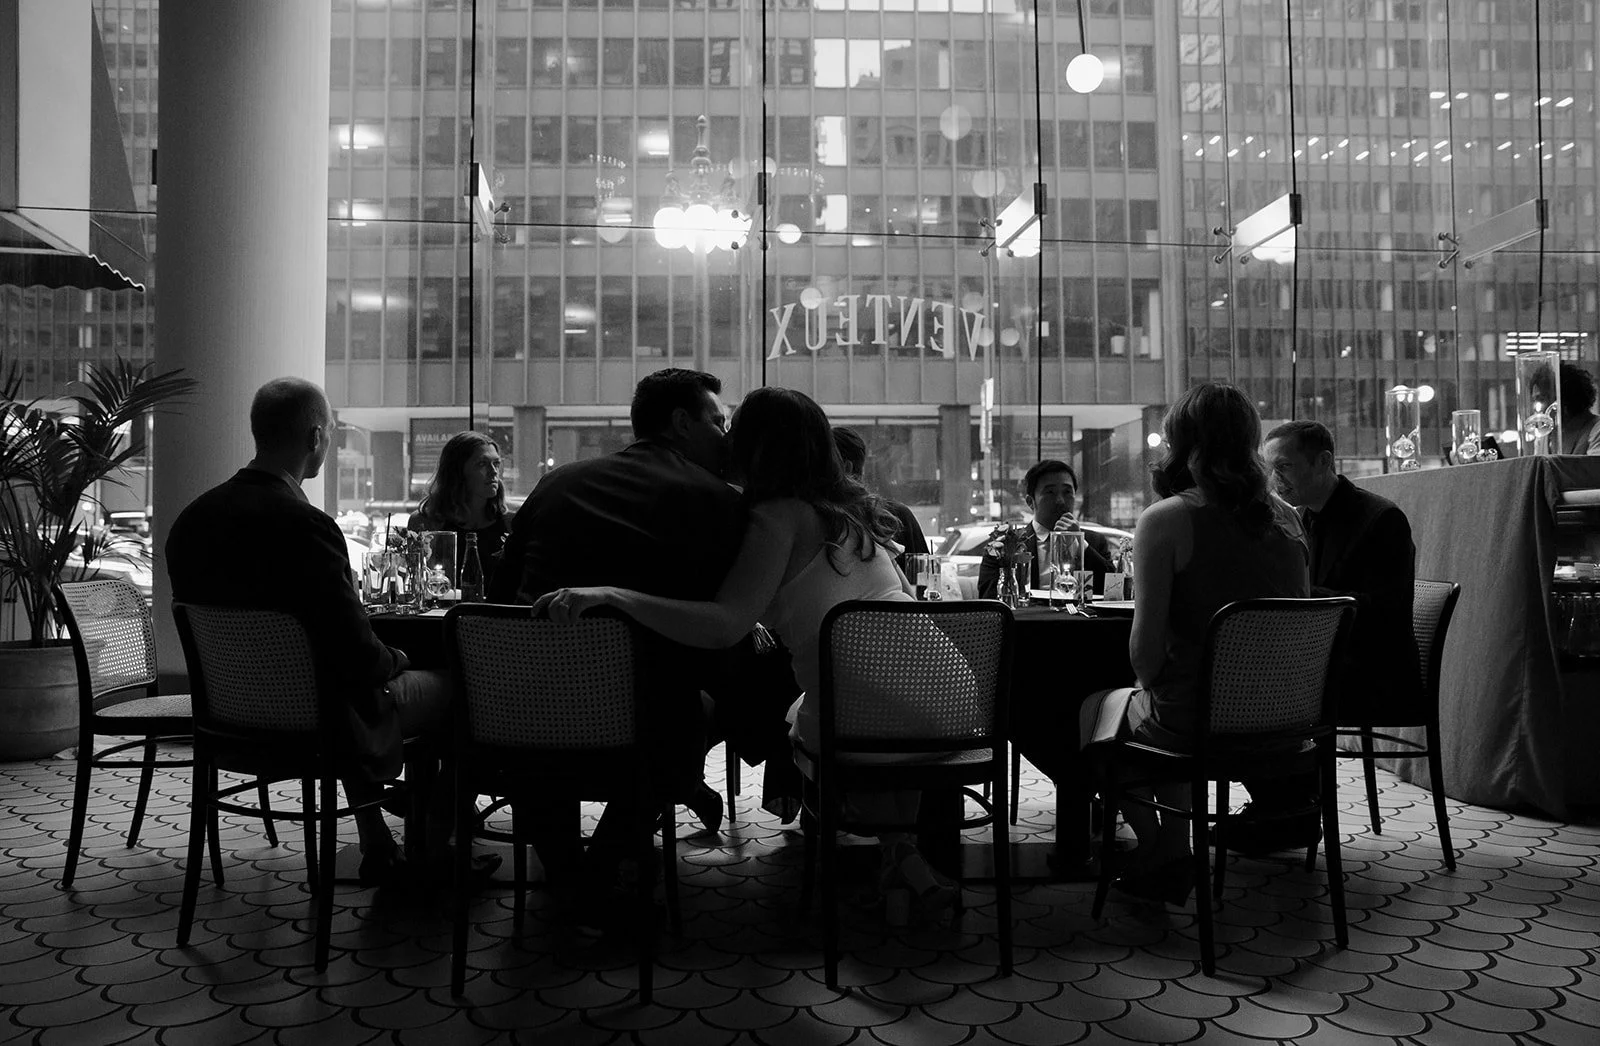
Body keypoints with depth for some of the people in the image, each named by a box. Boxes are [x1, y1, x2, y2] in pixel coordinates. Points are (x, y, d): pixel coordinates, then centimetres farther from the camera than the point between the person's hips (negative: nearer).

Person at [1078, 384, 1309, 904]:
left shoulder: (1166, 519, -16)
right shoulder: (1284, 519, 2)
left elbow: (1147, 641, -18)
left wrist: (1150, 686, 4)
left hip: (1193, 718, -6)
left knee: (1095, 709, 22)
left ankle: (1156, 853, 27)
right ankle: (1175, 852, 37)